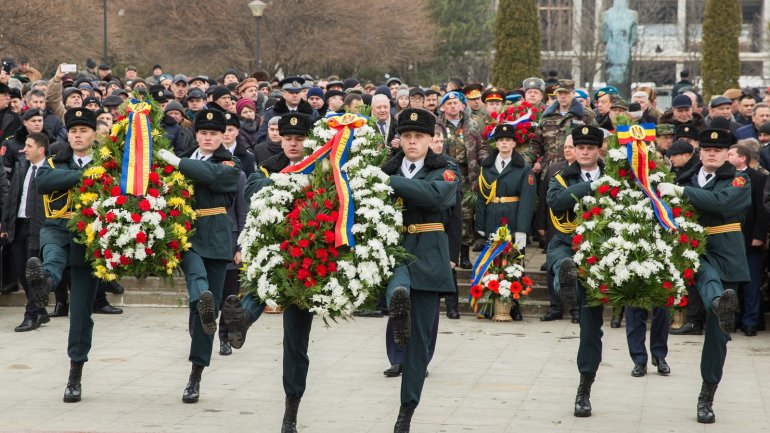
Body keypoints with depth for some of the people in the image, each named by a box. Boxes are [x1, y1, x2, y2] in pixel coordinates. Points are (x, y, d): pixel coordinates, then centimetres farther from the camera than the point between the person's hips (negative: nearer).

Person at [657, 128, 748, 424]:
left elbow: (720, 202, -17)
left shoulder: (739, 181, 3)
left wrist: (679, 191, -20)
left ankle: (707, 397, 8)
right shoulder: (687, 179, 14)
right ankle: (720, 302, -70)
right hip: (691, 252, 1)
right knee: (706, 272, -38)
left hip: (725, 255, -1)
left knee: (717, 330, 0)